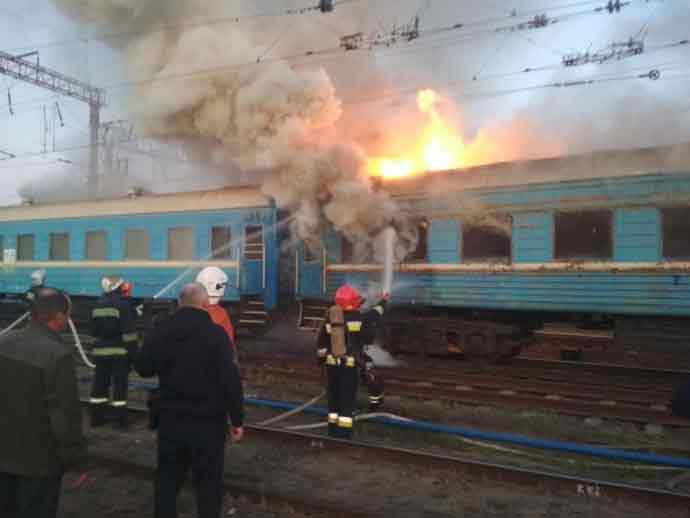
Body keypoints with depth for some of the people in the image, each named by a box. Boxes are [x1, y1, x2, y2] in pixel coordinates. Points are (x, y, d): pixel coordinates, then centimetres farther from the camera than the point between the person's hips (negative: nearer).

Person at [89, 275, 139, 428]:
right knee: (120, 384, -2)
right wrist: (133, 351, -12)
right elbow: (129, 330, -16)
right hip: (119, 351, -6)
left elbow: (94, 330, 18)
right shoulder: (123, 304, -12)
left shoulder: (98, 305, 10)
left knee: (100, 383, 12)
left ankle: (97, 417, 18)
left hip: (101, 350, 7)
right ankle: (121, 419, 2)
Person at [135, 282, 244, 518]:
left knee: (167, 477, 19)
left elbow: (142, 368, 11)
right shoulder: (215, 333, -14)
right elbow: (230, 380, -17)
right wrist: (237, 420, -8)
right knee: (208, 481, 8)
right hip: (208, 421, -4)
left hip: (170, 417, 4)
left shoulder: (160, 330, -1)